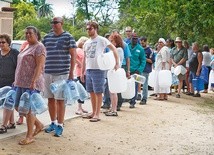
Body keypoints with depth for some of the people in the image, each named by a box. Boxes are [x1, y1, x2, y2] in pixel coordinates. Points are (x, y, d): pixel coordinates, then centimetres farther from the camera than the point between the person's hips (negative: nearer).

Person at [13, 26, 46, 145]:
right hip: (22, 83, 9)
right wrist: (17, 80, 23)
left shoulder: (39, 47, -8)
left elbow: (39, 66, -17)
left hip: (31, 83, -9)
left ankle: (29, 136, 5)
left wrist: (33, 81, -25)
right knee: (18, 107, 11)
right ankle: (39, 125, 25)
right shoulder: (27, 47, 20)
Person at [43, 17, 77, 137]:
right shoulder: (47, 37, 11)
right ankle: (53, 122, 24)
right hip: (48, 73, 5)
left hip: (62, 73, -5)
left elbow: (73, 55, -5)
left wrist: (71, 72, -10)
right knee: (50, 99, 11)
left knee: (60, 99, -1)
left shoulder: (68, 37, -3)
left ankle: (60, 125, 8)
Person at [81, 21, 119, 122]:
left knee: (98, 93, -2)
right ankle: (93, 112, 23)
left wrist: (117, 63, -16)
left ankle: (97, 114, 3)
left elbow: (114, 49, -8)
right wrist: (82, 72, 15)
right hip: (88, 70, 7)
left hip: (98, 69, -7)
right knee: (91, 92, 12)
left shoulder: (101, 40, -6)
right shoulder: (86, 43, 15)